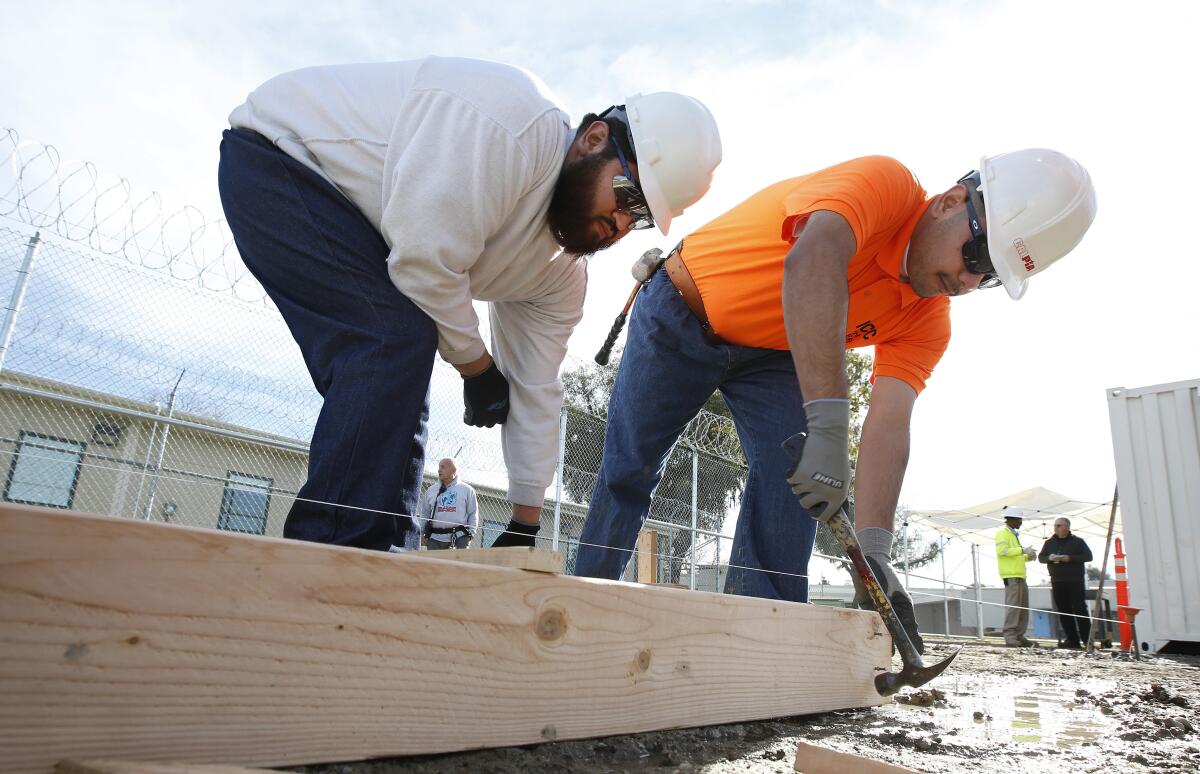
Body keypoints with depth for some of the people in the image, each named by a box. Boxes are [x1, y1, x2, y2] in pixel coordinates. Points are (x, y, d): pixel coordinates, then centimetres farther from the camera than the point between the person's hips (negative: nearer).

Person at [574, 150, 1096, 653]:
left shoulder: (927, 324, -12)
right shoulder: (886, 182, -29)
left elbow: (888, 429, -22)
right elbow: (813, 261, -49)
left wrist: (874, 551, -34)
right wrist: (828, 428, -57)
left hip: (771, 356, 5)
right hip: (682, 313, -4)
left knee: (792, 477, -15)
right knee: (627, 472, 0)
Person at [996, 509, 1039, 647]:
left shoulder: (1014, 535, 27)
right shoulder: (1002, 533, -3)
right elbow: (1002, 551, -17)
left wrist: (1028, 557, 12)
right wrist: (1022, 550, -18)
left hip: (1020, 576, 10)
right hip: (1011, 576, -10)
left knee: (1023, 608, 8)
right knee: (1012, 606, -13)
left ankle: (1019, 636, 12)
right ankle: (1009, 637, -13)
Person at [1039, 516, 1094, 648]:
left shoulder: (1077, 541, 2)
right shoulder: (1049, 542, 13)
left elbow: (1088, 556, -5)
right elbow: (1040, 557, 15)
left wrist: (1069, 558, -15)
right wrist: (1049, 558, -7)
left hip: (1076, 582, -4)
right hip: (1057, 582, 4)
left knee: (1079, 610, -7)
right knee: (1063, 612, 3)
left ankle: (1087, 639, 0)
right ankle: (1073, 640, 9)